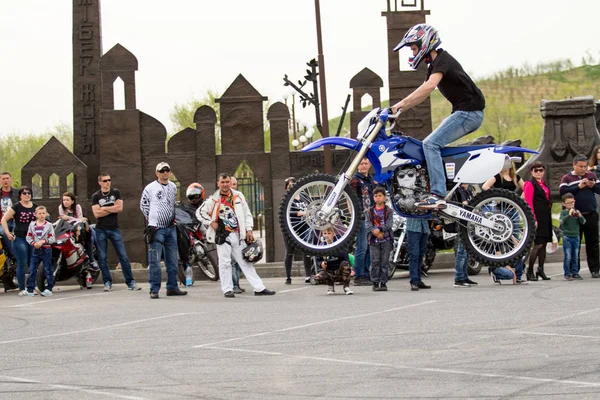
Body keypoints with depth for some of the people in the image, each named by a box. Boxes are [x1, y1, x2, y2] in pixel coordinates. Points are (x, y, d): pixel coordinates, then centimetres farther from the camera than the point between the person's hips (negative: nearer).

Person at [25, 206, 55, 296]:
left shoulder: (49, 225, -2)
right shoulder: (32, 225, 6)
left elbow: (52, 239, -6)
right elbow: (28, 237, 6)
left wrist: (43, 241, -19)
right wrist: (34, 243, -11)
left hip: (46, 249, -3)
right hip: (36, 250, 3)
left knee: (48, 270, 1)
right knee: (32, 270, 2)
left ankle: (49, 288, 6)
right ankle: (30, 289, 6)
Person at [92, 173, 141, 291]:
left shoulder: (116, 193, 7)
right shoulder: (96, 196, 5)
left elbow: (119, 208, -6)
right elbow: (97, 214, -7)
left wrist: (104, 208, -5)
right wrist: (112, 209, -6)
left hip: (114, 229, 0)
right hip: (101, 230, 0)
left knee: (123, 256, -4)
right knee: (102, 258, 0)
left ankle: (130, 282, -2)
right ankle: (107, 282, 8)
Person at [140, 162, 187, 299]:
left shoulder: (173, 187, 13)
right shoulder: (150, 188, -3)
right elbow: (143, 205, 3)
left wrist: (173, 217, 15)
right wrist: (152, 220, 0)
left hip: (170, 227, 6)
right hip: (156, 228, -6)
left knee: (172, 260, 10)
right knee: (155, 260, -8)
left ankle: (172, 287, 18)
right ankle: (154, 289, -6)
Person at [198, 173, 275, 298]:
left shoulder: (238, 196, 7)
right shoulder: (213, 200, -1)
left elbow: (247, 214, 11)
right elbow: (200, 212, 5)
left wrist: (249, 230, 4)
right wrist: (211, 223, -4)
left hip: (237, 235, 3)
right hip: (223, 236, -3)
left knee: (246, 262, 7)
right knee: (225, 263, -2)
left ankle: (259, 288, 6)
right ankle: (228, 290, 4)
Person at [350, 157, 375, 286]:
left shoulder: (371, 180, 20)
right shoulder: (355, 180, -5)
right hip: (361, 217, -8)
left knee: (369, 248, 9)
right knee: (362, 247, -9)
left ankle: (366, 275, 15)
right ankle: (358, 276, -7)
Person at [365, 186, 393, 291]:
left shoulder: (388, 211, 4)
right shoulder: (370, 211, 7)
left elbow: (389, 224, -7)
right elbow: (368, 224, -2)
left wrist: (380, 230, -20)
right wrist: (374, 232, -20)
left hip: (386, 240, 0)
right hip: (374, 240, 0)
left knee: (384, 262, 1)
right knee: (375, 262, -3)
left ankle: (383, 282, 6)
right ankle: (375, 283, 1)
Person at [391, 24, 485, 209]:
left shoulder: (443, 60, -13)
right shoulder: (434, 65, 19)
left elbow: (429, 86, -29)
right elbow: (422, 93, 22)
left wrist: (401, 104, -32)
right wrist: (398, 109, 11)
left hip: (470, 112, -11)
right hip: (462, 112, 11)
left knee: (431, 144, -20)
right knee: (431, 145, 14)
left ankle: (438, 195, -29)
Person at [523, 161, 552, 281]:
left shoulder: (543, 184, 18)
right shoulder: (530, 184, -7)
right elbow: (529, 203, -14)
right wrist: (533, 219, -20)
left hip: (546, 218, 8)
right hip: (537, 218, -8)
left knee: (544, 244, 9)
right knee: (538, 244, -12)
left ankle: (541, 270, 14)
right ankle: (530, 271, -7)